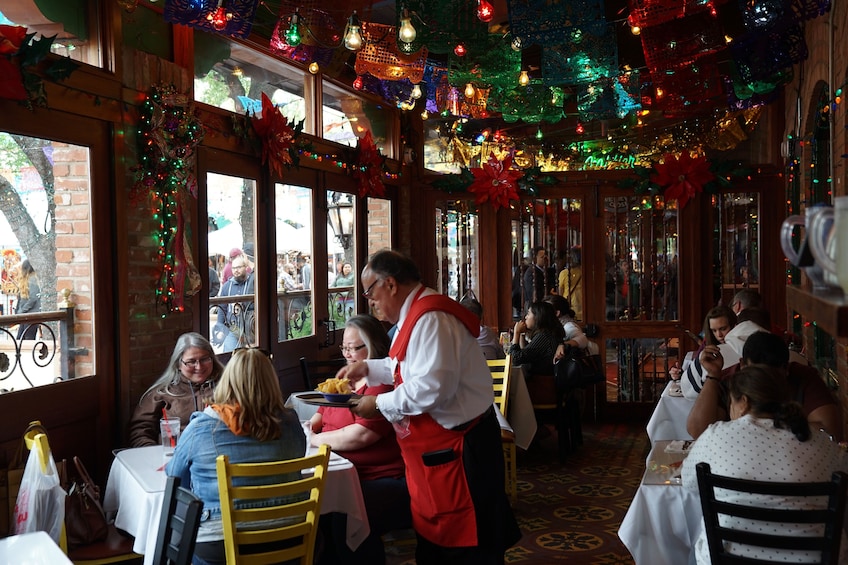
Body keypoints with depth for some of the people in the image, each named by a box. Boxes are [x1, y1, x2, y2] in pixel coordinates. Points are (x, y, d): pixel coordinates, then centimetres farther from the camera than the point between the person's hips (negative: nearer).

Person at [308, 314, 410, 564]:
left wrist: (315, 440, -8)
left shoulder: (384, 382, -14)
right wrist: (309, 427, 5)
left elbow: (360, 435, -22)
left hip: (386, 481, -9)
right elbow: (322, 414, 29)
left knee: (346, 519, -33)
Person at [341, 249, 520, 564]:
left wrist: (379, 404, -18)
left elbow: (431, 387, -31)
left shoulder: (431, 320, -23)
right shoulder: (417, 314, 12)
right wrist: (368, 367, 18)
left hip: (456, 449, -11)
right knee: (433, 536, 21)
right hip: (439, 444, 11)